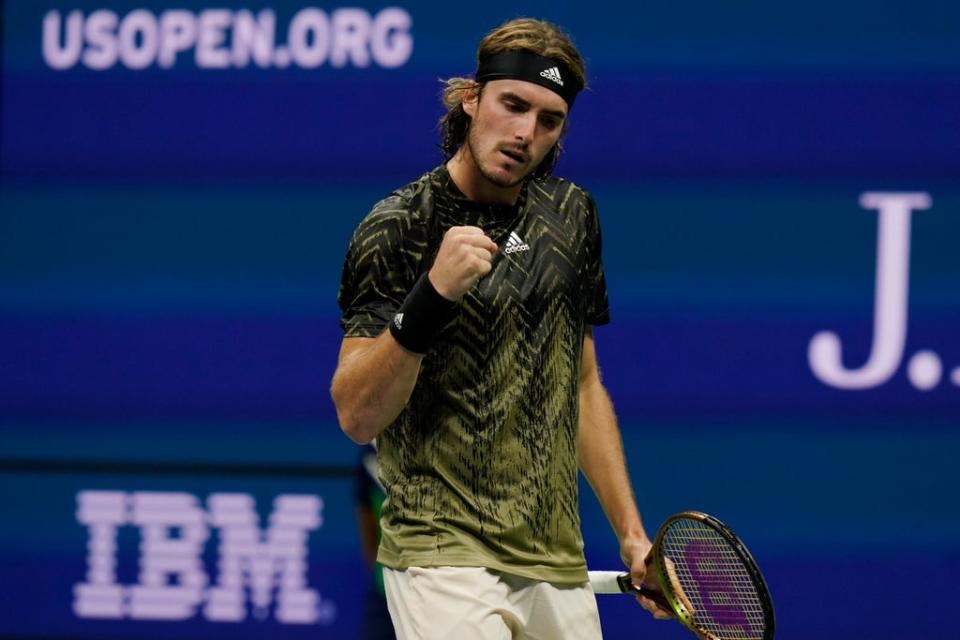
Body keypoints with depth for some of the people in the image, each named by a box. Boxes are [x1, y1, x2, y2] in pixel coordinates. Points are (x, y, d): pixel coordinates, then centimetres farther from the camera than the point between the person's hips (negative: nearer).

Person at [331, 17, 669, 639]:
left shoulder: (572, 213, 11)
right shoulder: (398, 227, -6)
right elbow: (357, 416, -13)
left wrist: (631, 532, 17)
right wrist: (432, 294, -26)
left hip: (560, 569, 6)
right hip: (445, 558, -6)